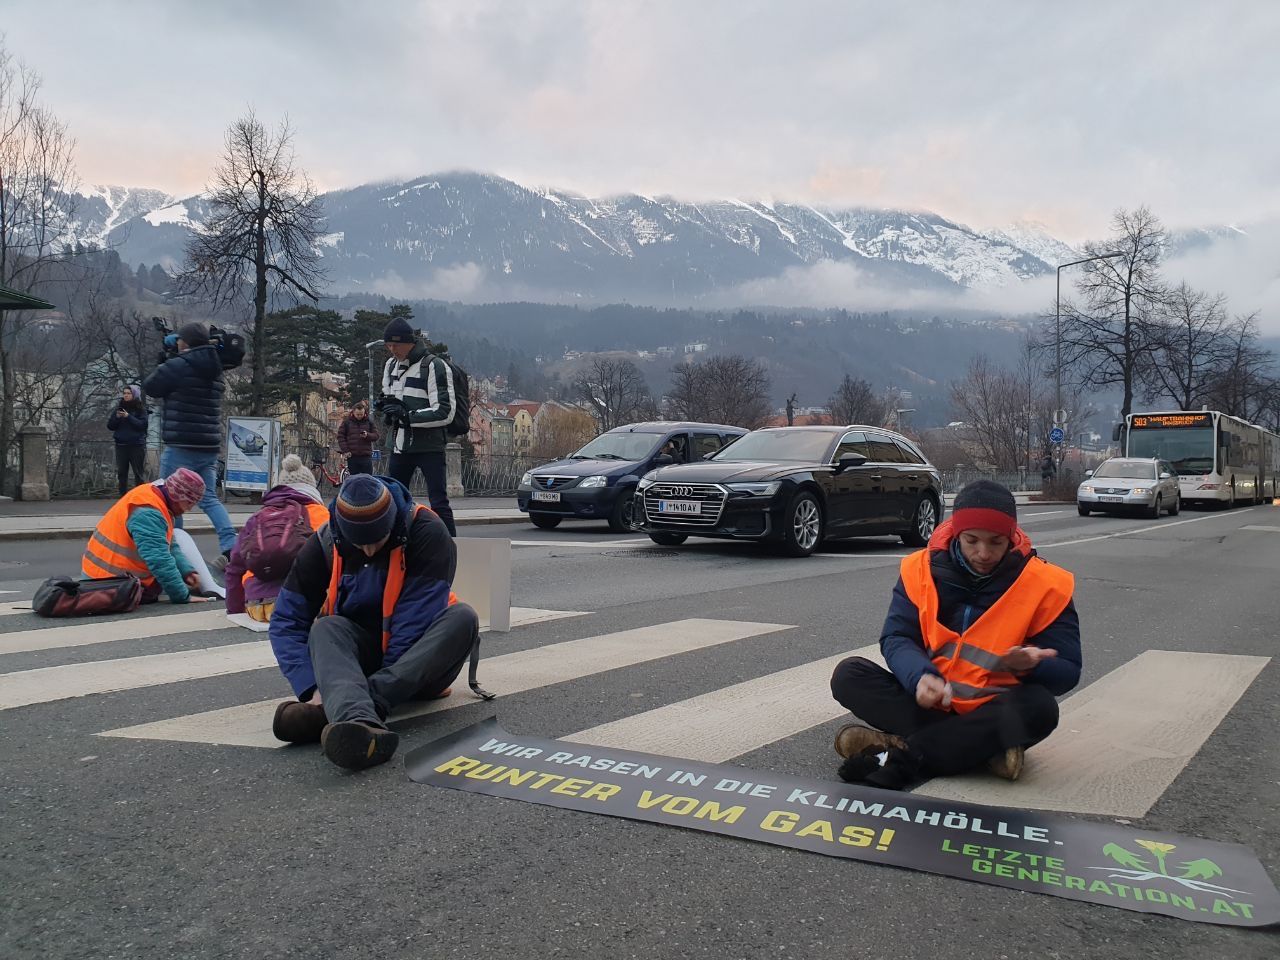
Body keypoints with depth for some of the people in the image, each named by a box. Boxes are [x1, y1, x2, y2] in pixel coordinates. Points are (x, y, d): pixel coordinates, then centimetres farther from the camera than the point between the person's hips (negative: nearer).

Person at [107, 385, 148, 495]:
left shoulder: (140, 409, 2)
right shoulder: (119, 408, 12)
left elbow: (143, 424, -11)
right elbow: (110, 426, 11)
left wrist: (128, 417, -18)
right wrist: (116, 417, -7)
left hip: (136, 445, -4)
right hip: (121, 445, 4)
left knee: (138, 472, -2)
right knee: (121, 473, 2)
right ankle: (123, 497, 5)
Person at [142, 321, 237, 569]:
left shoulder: (178, 366, -9)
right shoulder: (214, 371, 12)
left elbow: (149, 387, 1)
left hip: (181, 447, -6)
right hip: (210, 447, 7)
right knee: (209, 498, 8)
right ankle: (231, 548, -8)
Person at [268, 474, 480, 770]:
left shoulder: (427, 533, -19)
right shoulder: (325, 545, -10)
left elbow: (418, 618, -24)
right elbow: (286, 621, -10)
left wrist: (377, 688, -28)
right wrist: (314, 688, -24)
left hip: (418, 662, -2)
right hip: (361, 658, 2)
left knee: (462, 617, -31)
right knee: (325, 629, -28)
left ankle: (335, 711, -44)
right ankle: (360, 724, -60)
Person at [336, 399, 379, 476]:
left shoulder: (369, 422, 7)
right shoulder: (347, 422, 4)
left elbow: (376, 435, 4)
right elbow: (340, 436, 3)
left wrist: (367, 435, -17)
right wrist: (345, 451, -6)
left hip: (366, 456, 0)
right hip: (352, 456, 0)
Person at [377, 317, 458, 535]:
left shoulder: (434, 367, -11)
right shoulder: (391, 365, 12)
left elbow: (445, 412, -16)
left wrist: (407, 415, -21)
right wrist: (388, 405, 0)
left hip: (429, 446, -7)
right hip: (400, 446, 7)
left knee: (439, 503, -7)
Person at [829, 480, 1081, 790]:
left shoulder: (1044, 585, -7)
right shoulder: (922, 568, -3)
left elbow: (1067, 673, -4)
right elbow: (896, 637, -6)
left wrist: (1032, 666, -28)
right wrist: (920, 677, -28)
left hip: (992, 712, -1)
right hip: (929, 703, 2)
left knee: (1039, 706, -34)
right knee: (849, 674, -19)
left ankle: (899, 756, -30)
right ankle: (985, 747, -26)